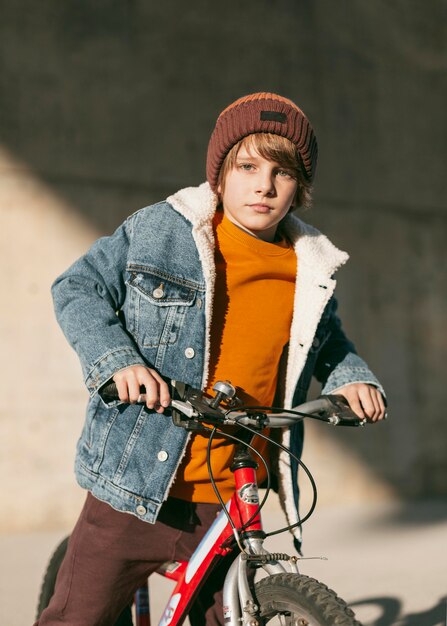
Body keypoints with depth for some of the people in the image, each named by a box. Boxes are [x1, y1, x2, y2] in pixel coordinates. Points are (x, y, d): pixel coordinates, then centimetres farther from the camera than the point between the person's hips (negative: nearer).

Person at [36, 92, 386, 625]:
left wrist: (350, 377, 3)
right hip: (137, 485, -2)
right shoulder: (157, 231, -5)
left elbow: (327, 341, 24)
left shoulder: (311, 272, 5)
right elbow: (77, 289, 1)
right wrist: (119, 360, -16)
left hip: (230, 502, 3)